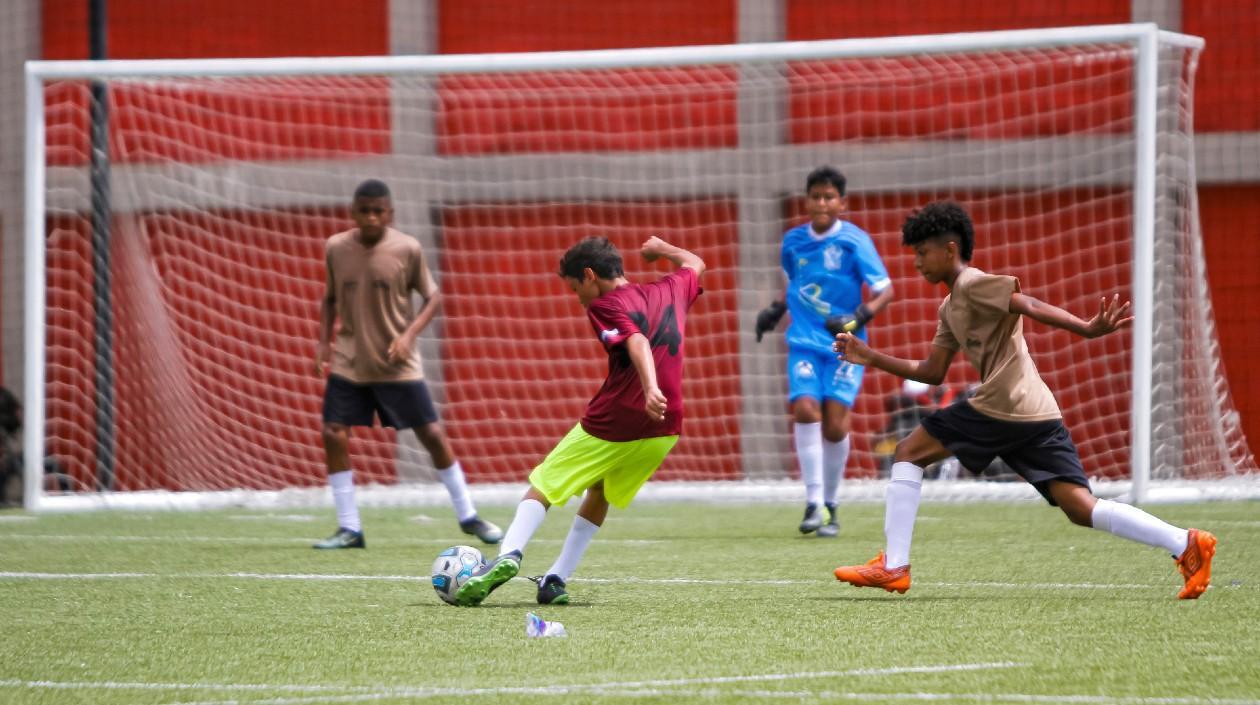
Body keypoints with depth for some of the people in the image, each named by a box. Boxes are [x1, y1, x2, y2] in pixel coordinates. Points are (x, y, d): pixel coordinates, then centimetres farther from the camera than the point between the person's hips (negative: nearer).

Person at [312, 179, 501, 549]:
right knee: (334, 435, -8)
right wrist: (324, 341, 2)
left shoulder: (407, 249, -9)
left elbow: (432, 296, 0)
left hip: (397, 364, -2)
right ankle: (349, 529, 2)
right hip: (349, 362, 2)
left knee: (432, 434, 0)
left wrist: (409, 334, -14)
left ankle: (467, 516, 15)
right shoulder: (336, 248, -1)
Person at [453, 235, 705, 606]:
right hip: (665, 428, 6)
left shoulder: (606, 306, -5)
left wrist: (651, 388, -38)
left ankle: (509, 553, -20)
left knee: (543, 486, 5)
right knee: (600, 495, 24)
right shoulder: (671, 289, 15)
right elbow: (695, 264, 37)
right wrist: (661, 248, 54)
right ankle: (556, 580, 14)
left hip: (612, 421, -6)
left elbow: (637, 342, -24)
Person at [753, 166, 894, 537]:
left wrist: (858, 318, -22)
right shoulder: (793, 241, 7)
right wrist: (775, 310, 10)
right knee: (805, 409, -18)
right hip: (804, 341, 2)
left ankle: (831, 506, 8)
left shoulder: (854, 242, -6)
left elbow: (885, 290, -7)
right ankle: (814, 503, -14)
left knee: (835, 422, -10)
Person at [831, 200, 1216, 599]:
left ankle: (893, 565, 0)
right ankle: (1186, 544, -11)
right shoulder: (951, 308, 27)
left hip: (1000, 408, -9)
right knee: (1083, 510, 0)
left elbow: (1032, 307, -14)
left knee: (909, 453, 5)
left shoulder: (973, 285, -1)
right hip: (1039, 416, 9)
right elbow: (932, 373, 31)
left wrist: (1088, 329, -26)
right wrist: (871, 358, 28)